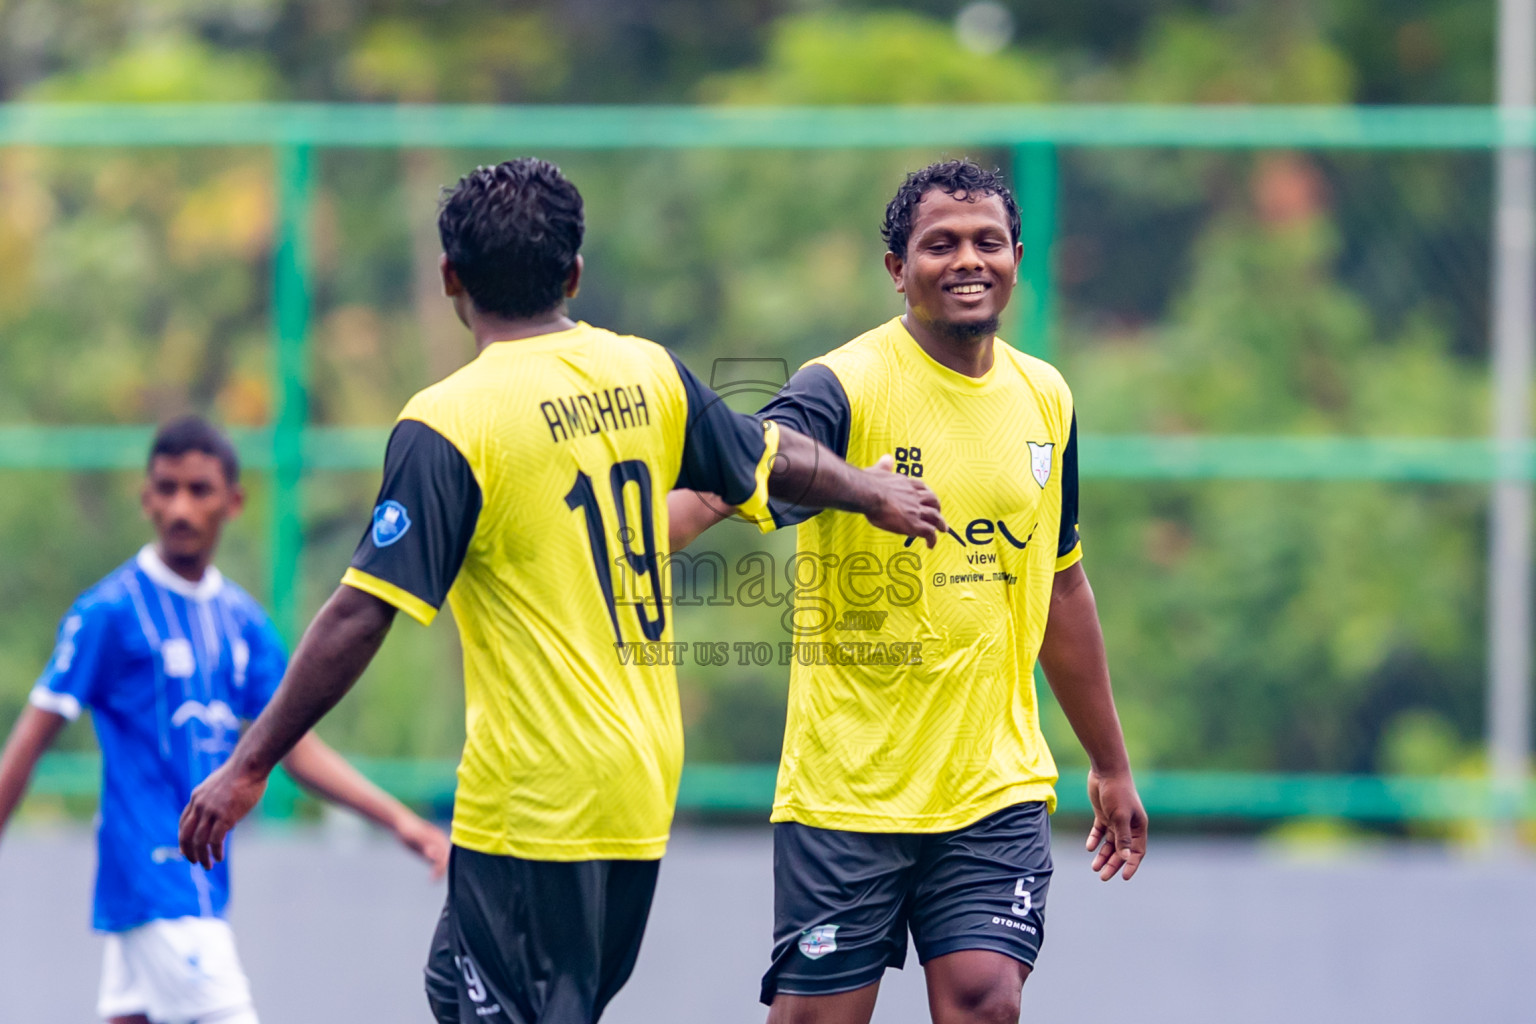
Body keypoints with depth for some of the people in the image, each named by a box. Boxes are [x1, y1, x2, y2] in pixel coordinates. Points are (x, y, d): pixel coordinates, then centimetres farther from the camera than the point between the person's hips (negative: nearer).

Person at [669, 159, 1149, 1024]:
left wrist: (1111, 765, 24)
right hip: (845, 785, -4)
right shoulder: (842, 387, -10)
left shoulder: (1044, 399, 8)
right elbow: (724, 487, -27)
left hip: (997, 789, 4)